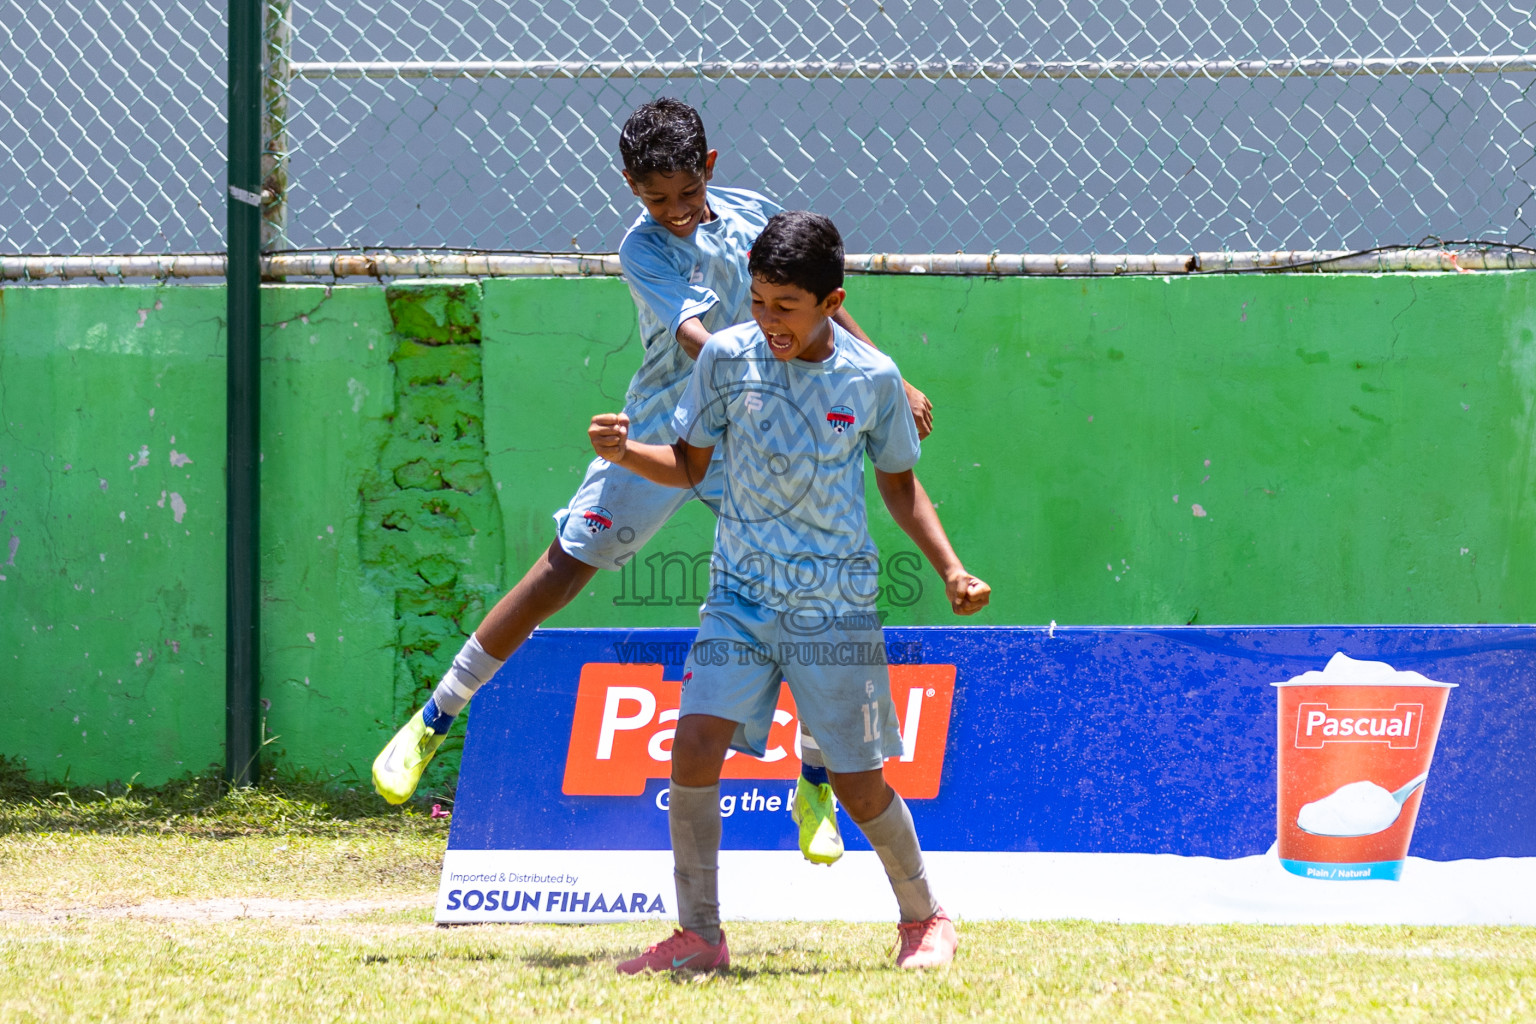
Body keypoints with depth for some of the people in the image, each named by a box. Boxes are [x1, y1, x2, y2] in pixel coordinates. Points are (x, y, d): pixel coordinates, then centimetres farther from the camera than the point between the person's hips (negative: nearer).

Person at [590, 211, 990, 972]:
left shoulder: (871, 379, -5)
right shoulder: (727, 358, -3)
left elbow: (900, 486, 9)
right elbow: (689, 467, 6)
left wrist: (952, 572, 0)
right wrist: (625, 453, -14)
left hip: (834, 608, -1)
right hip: (740, 597, 1)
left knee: (859, 784, 2)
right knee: (694, 745, -16)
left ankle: (924, 918, 27)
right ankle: (698, 936, -6)